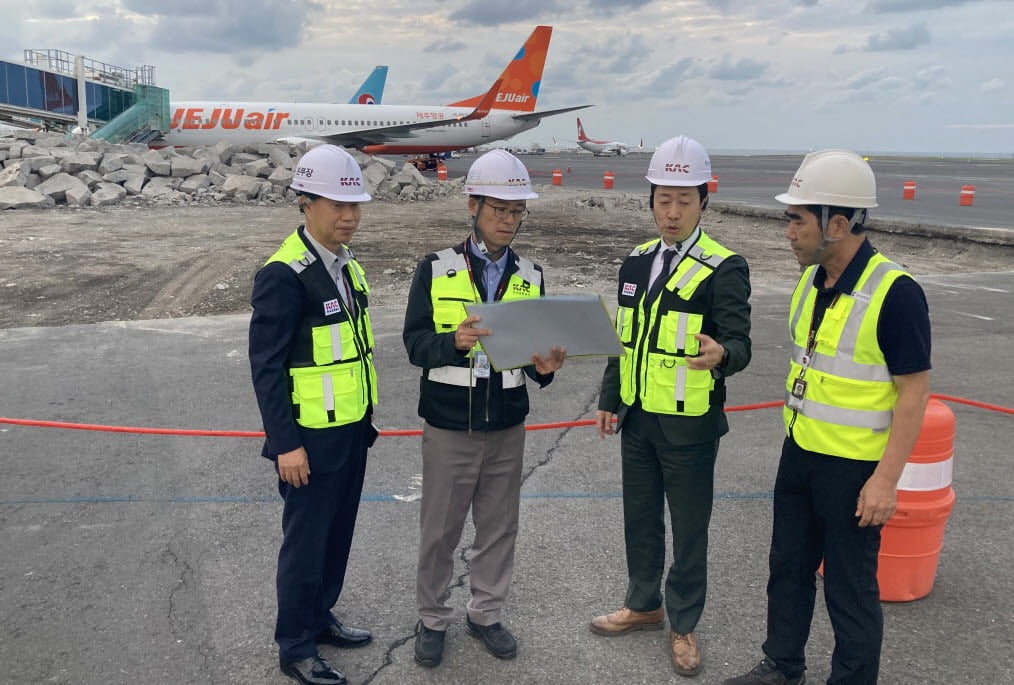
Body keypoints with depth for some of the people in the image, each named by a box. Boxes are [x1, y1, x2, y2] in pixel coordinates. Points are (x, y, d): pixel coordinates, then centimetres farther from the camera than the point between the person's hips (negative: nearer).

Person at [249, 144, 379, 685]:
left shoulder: (347, 265, 8)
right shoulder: (284, 274, -18)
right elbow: (266, 366, -18)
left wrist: (363, 419, 16)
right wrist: (286, 444, -19)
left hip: (351, 432, 8)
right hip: (311, 438, -8)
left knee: (337, 534, 18)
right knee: (306, 541, 6)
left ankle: (319, 617, 37)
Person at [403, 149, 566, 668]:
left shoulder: (530, 276, 4)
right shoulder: (435, 269, -6)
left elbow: (536, 348, 7)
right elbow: (415, 343, -8)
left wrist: (543, 367, -16)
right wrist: (454, 342, -28)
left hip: (507, 428, 3)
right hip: (449, 426, -3)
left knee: (498, 527, 14)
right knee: (439, 529, 10)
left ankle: (486, 614, 33)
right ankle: (432, 619, 29)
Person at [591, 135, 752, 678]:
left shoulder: (724, 268, -12)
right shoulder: (635, 262, 7)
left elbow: (738, 343, -18)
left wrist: (721, 354, -41)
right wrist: (609, 400, 13)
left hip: (689, 427, -5)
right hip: (637, 420, 6)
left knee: (688, 530, 9)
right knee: (640, 519, 19)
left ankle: (683, 625, 27)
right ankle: (644, 605, 38)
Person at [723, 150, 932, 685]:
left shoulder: (894, 292, -20)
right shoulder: (811, 281, 4)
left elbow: (914, 391, -18)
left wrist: (886, 479, -20)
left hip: (854, 469, -8)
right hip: (799, 454, 8)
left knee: (850, 588, 8)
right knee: (788, 567, 20)